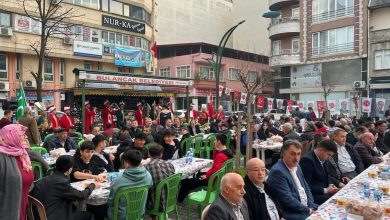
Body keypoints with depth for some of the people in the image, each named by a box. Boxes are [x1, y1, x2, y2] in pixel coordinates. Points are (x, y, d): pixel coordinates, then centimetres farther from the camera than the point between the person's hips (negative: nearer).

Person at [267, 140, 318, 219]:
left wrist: (311, 206, 0)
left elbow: (306, 188, 16)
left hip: (306, 207, 8)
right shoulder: (277, 171, -19)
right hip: (291, 214, -8)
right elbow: (288, 199, -21)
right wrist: (309, 210, -13)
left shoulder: (297, 167, 8)